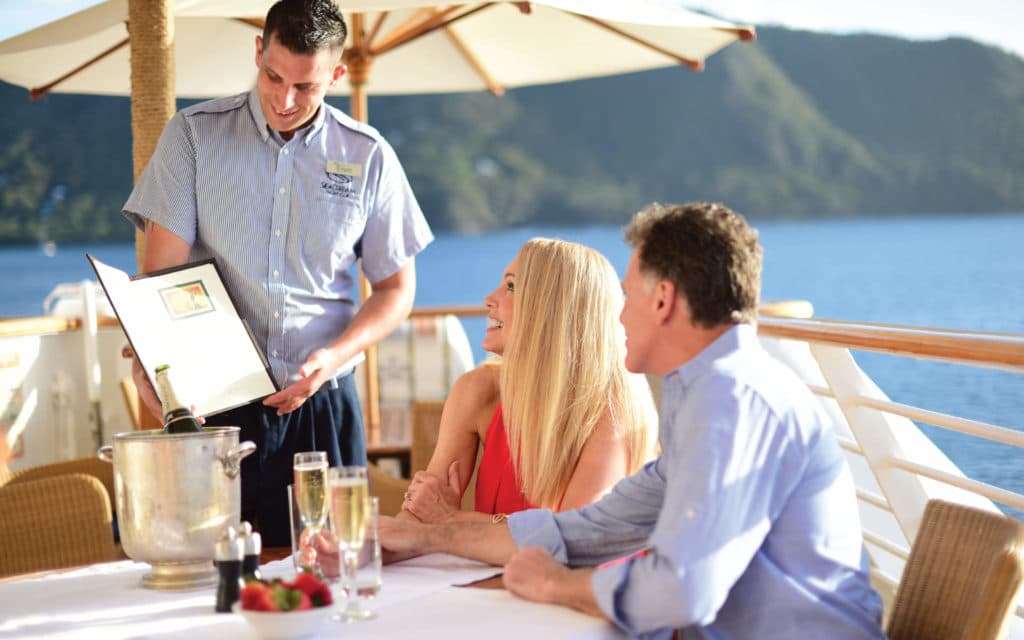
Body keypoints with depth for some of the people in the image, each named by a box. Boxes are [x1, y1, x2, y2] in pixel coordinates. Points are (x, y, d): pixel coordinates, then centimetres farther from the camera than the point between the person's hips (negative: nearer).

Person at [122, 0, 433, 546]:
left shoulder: (369, 158, 4)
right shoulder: (194, 134, 1)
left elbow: (396, 287, 9)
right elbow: (163, 268, -6)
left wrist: (333, 357, -9)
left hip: (320, 404, 1)